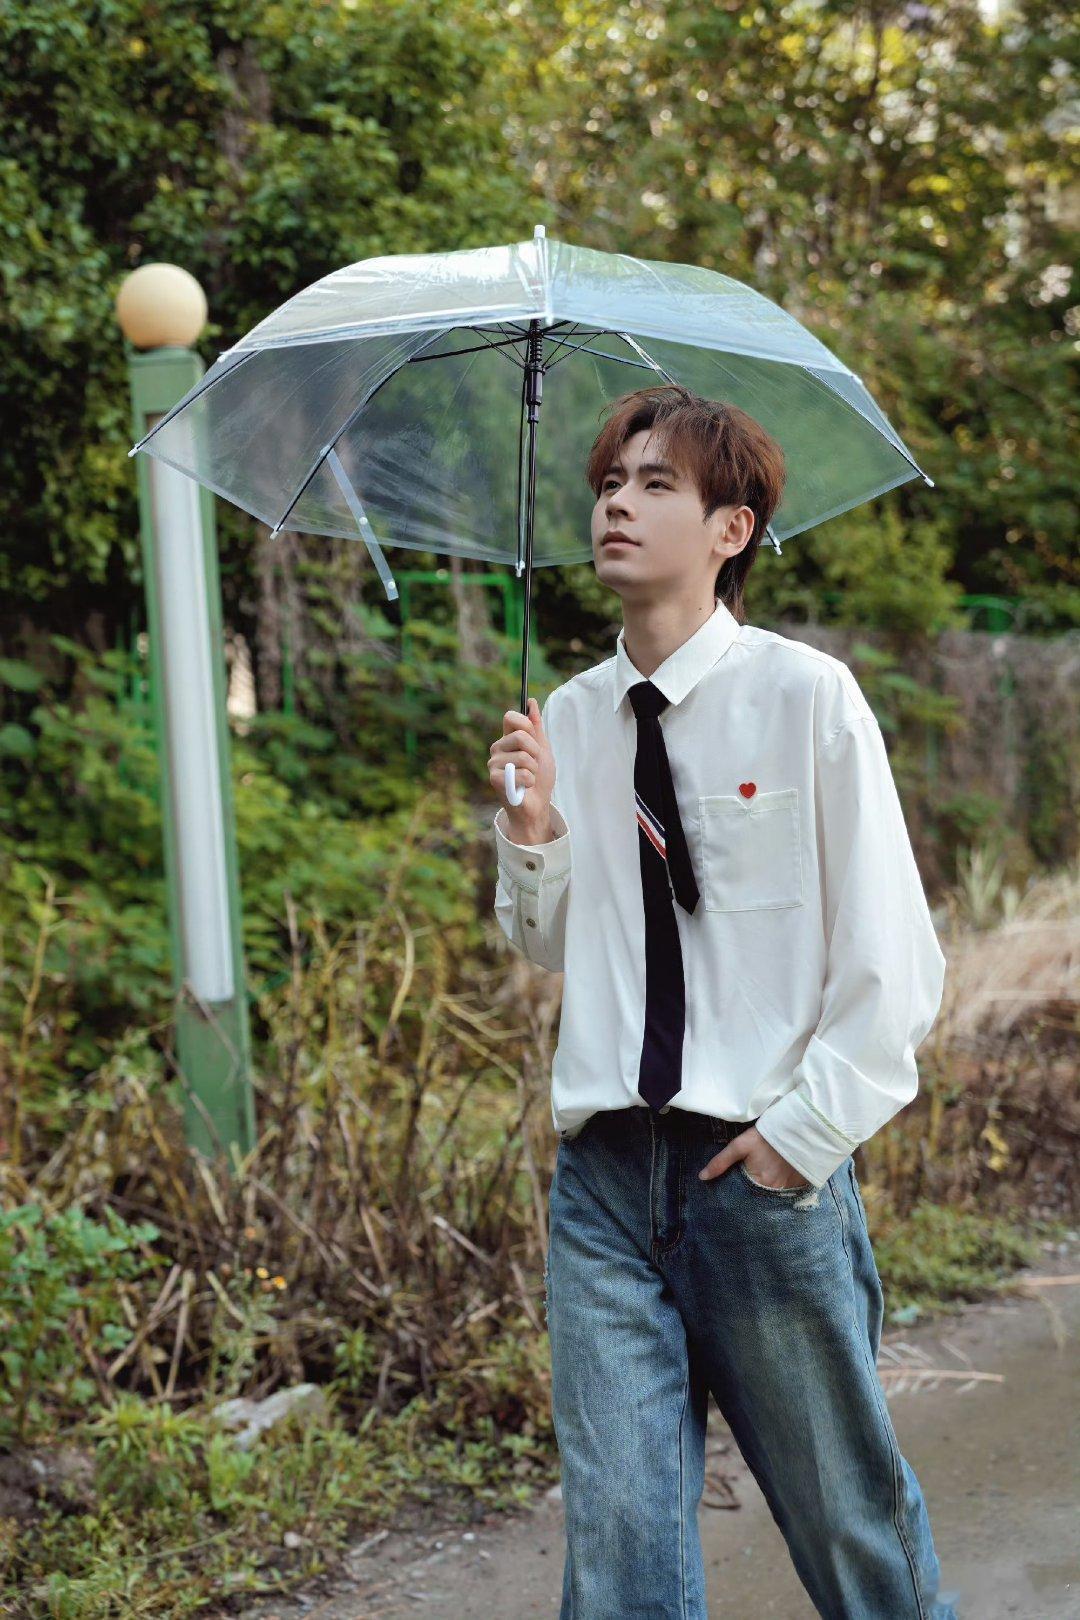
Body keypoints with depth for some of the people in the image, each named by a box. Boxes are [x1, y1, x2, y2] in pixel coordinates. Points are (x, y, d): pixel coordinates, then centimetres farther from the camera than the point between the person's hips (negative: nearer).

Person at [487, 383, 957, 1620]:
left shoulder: (807, 697, -6)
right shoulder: (569, 721, 8)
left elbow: (892, 962, -5)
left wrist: (806, 1130, -10)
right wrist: (532, 830, 0)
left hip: (766, 1171, -3)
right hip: (603, 1175, 4)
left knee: (850, 1516, 9)